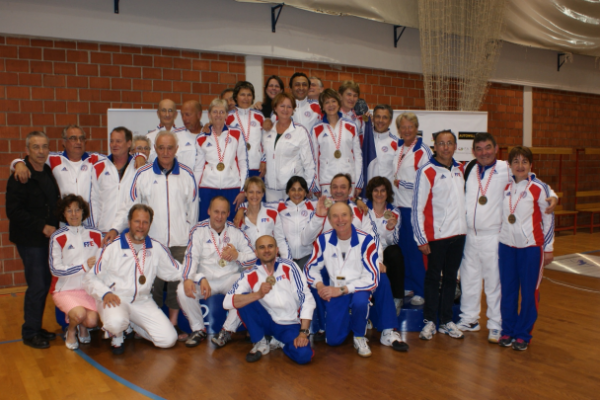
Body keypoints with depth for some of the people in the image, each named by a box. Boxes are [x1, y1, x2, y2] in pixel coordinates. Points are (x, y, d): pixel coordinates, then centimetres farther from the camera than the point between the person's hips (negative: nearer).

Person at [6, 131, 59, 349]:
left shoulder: (49, 173, 11)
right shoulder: (19, 177, -11)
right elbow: (13, 211, -16)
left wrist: (55, 227, 7)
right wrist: (42, 227, -17)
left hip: (48, 237, 7)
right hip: (30, 240, -7)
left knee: (44, 284, 11)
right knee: (37, 286, -5)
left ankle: (36, 327, 24)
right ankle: (30, 333, 9)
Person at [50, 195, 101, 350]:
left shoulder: (96, 235, 7)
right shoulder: (57, 237, -4)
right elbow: (55, 269, -9)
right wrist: (84, 266, -15)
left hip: (90, 289, 3)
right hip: (65, 289, -3)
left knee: (92, 321, -19)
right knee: (80, 314, -29)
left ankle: (82, 326, 20)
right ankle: (71, 331, 9)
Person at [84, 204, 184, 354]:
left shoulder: (157, 248, 5)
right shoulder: (112, 247, -5)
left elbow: (175, 272, 9)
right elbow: (90, 278, -4)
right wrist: (105, 293, -21)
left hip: (143, 302, 4)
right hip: (115, 300, -4)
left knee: (169, 339, -10)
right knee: (116, 322, -39)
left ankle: (132, 324, 18)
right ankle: (117, 336, 2)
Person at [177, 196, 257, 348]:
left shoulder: (235, 231, 3)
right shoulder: (199, 230, 0)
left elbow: (253, 257, 1)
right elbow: (191, 256, -13)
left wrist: (237, 255, -22)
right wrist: (188, 278, -33)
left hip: (230, 278, 0)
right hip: (205, 278, 0)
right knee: (183, 290, -27)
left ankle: (227, 330, -9)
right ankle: (198, 329, 0)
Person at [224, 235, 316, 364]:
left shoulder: (289, 267, -7)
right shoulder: (250, 275, -7)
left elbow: (306, 299, -11)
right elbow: (227, 302, -21)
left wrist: (303, 333, -19)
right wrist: (258, 294, -34)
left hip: (290, 325, -1)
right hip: (266, 322, 1)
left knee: (304, 355, -29)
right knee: (245, 300, -23)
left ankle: (279, 342, 7)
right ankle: (260, 344, -3)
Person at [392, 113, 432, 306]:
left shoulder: (422, 151, -9)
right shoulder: (397, 147, 11)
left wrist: (401, 183, -9)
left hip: (415, 208, -6)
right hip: (398, 205, 6)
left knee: (417, 249, -2)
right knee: (402, 248, 11)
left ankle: (422, 292, 7)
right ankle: (407, 285, 24)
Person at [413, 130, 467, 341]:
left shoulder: (460, 169, 9)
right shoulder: (426, 171, -9)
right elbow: (417, 208, -10)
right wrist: (421, 239, -12)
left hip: (458, 233, 5)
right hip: (436, 235, -5)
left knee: (451, 277, 11)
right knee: (433, 278, 4)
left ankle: (447, 321, 22)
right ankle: (429, 321, 15)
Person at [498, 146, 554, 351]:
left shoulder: (539, 188, -5)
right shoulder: (506, 187, 7)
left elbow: (548, 219, -1)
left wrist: (548, 248, -1)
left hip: (531, 247, -3)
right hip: (506, 245, 3)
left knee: (529, 292, 3)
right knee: (508, 290, 8)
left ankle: (523, 334, 15)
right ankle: (507, 330, 20)